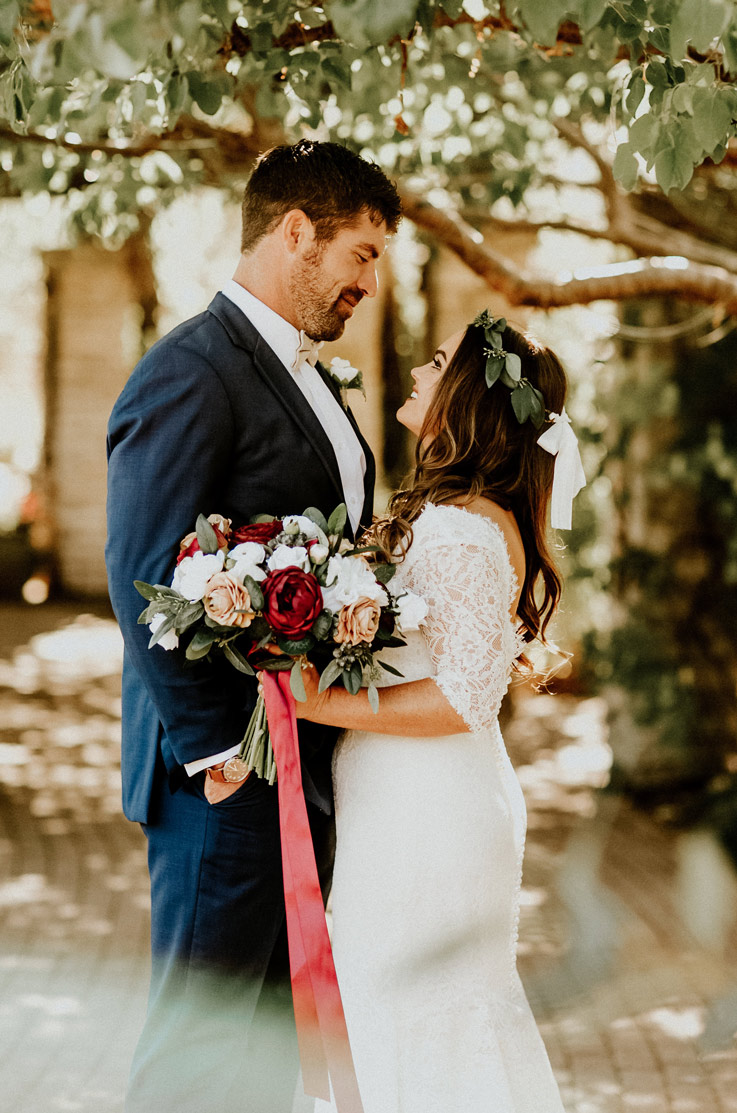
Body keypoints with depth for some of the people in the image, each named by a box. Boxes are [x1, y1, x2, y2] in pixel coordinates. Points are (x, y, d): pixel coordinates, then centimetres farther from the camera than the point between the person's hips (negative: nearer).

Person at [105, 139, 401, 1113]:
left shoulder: (308, 379, 17)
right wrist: (213, 748, -18)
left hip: (306, 772, 10)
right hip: (231, 779, -10)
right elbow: (145, 582, -19)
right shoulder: (189, 374, -14)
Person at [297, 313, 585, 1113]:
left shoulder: (458, 528, -21)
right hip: (432, 804, 9)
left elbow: (462, 698, -23)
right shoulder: (477, 517, 10)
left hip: (423, 815, -9)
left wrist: (320, 704, -23)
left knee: (414, 1030, 3)